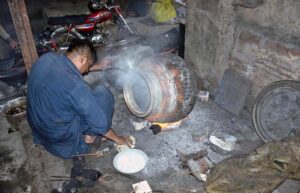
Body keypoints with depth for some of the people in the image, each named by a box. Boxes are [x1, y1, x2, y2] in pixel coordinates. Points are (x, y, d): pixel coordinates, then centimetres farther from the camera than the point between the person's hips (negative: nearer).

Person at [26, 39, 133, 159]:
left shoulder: (46, 58, -9)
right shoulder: (75, 85, -30)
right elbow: (99, 120, -21)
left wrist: (99, 66, 22)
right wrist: (117, 139, -5)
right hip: (61, 137, -7)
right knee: (102, 93, -6)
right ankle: (89, 134, 10)